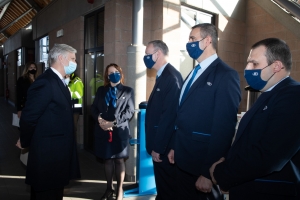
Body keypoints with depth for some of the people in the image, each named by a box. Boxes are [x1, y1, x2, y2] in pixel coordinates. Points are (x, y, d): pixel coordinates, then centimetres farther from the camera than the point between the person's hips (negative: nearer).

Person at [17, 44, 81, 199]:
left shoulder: (59, 82, 12)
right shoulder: (45, 83, -20)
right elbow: (28, 117, -20)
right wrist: (25, 143, -5)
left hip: (58, 154, 9)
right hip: (48, 155, -9)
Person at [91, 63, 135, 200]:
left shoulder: (128, 91, 3)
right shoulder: (101, 90, 13)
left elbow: (130, 111, -5)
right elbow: (93, 108, 8)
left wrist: (114, 122, -13)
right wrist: (99, 119, -12)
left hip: (120, 130, -3)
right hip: (103, 130, 3)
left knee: (119, 159, 4)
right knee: (107, 159, 12)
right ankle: (109, 188, 27)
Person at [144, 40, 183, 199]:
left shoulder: (171, 76, -20)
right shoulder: (163, 75, 11)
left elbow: (168, 116, -25)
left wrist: (158, 147, -19)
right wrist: (154, 145, 15)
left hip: (165, 146, -9)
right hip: (160, 144, 9)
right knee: (163, 187, 23)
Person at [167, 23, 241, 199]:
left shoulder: (226, 75, -15)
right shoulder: (194, 73, 12)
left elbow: (224, 127, -20)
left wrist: (208, 172, -19)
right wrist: (175, 147, 12)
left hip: (202, 163, -8)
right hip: (183, 160, 8)